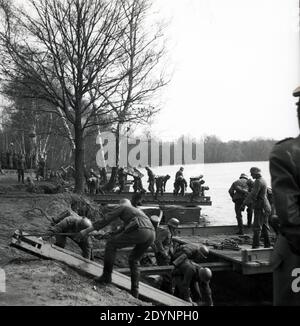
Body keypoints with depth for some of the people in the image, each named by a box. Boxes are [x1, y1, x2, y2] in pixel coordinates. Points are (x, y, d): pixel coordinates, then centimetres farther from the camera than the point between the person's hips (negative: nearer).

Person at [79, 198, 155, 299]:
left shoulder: (122, 207, 19)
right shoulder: (137, 211, 41)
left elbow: (105, 220, 12)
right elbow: (125, 228, 45)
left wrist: (87, 230, 14)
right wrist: (112, 235, 51)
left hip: (139, 231, -7)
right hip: (151, 235, 8)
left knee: (111, 245, 8)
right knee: (133, 260, 25)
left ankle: (107, 276, 8)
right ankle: (134, 291, 17)